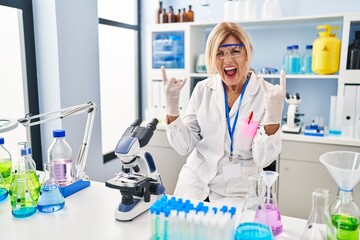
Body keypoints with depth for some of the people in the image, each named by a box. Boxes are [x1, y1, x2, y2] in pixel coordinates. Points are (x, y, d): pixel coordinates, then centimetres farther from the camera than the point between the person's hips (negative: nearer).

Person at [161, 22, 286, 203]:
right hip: (195, 184, 2)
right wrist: (172, 107, -15)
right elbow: (183, 146, -3)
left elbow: (263, 159, -12)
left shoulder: (267, 94, -9)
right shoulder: (202, 90, -2)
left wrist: (274, 115, -24)